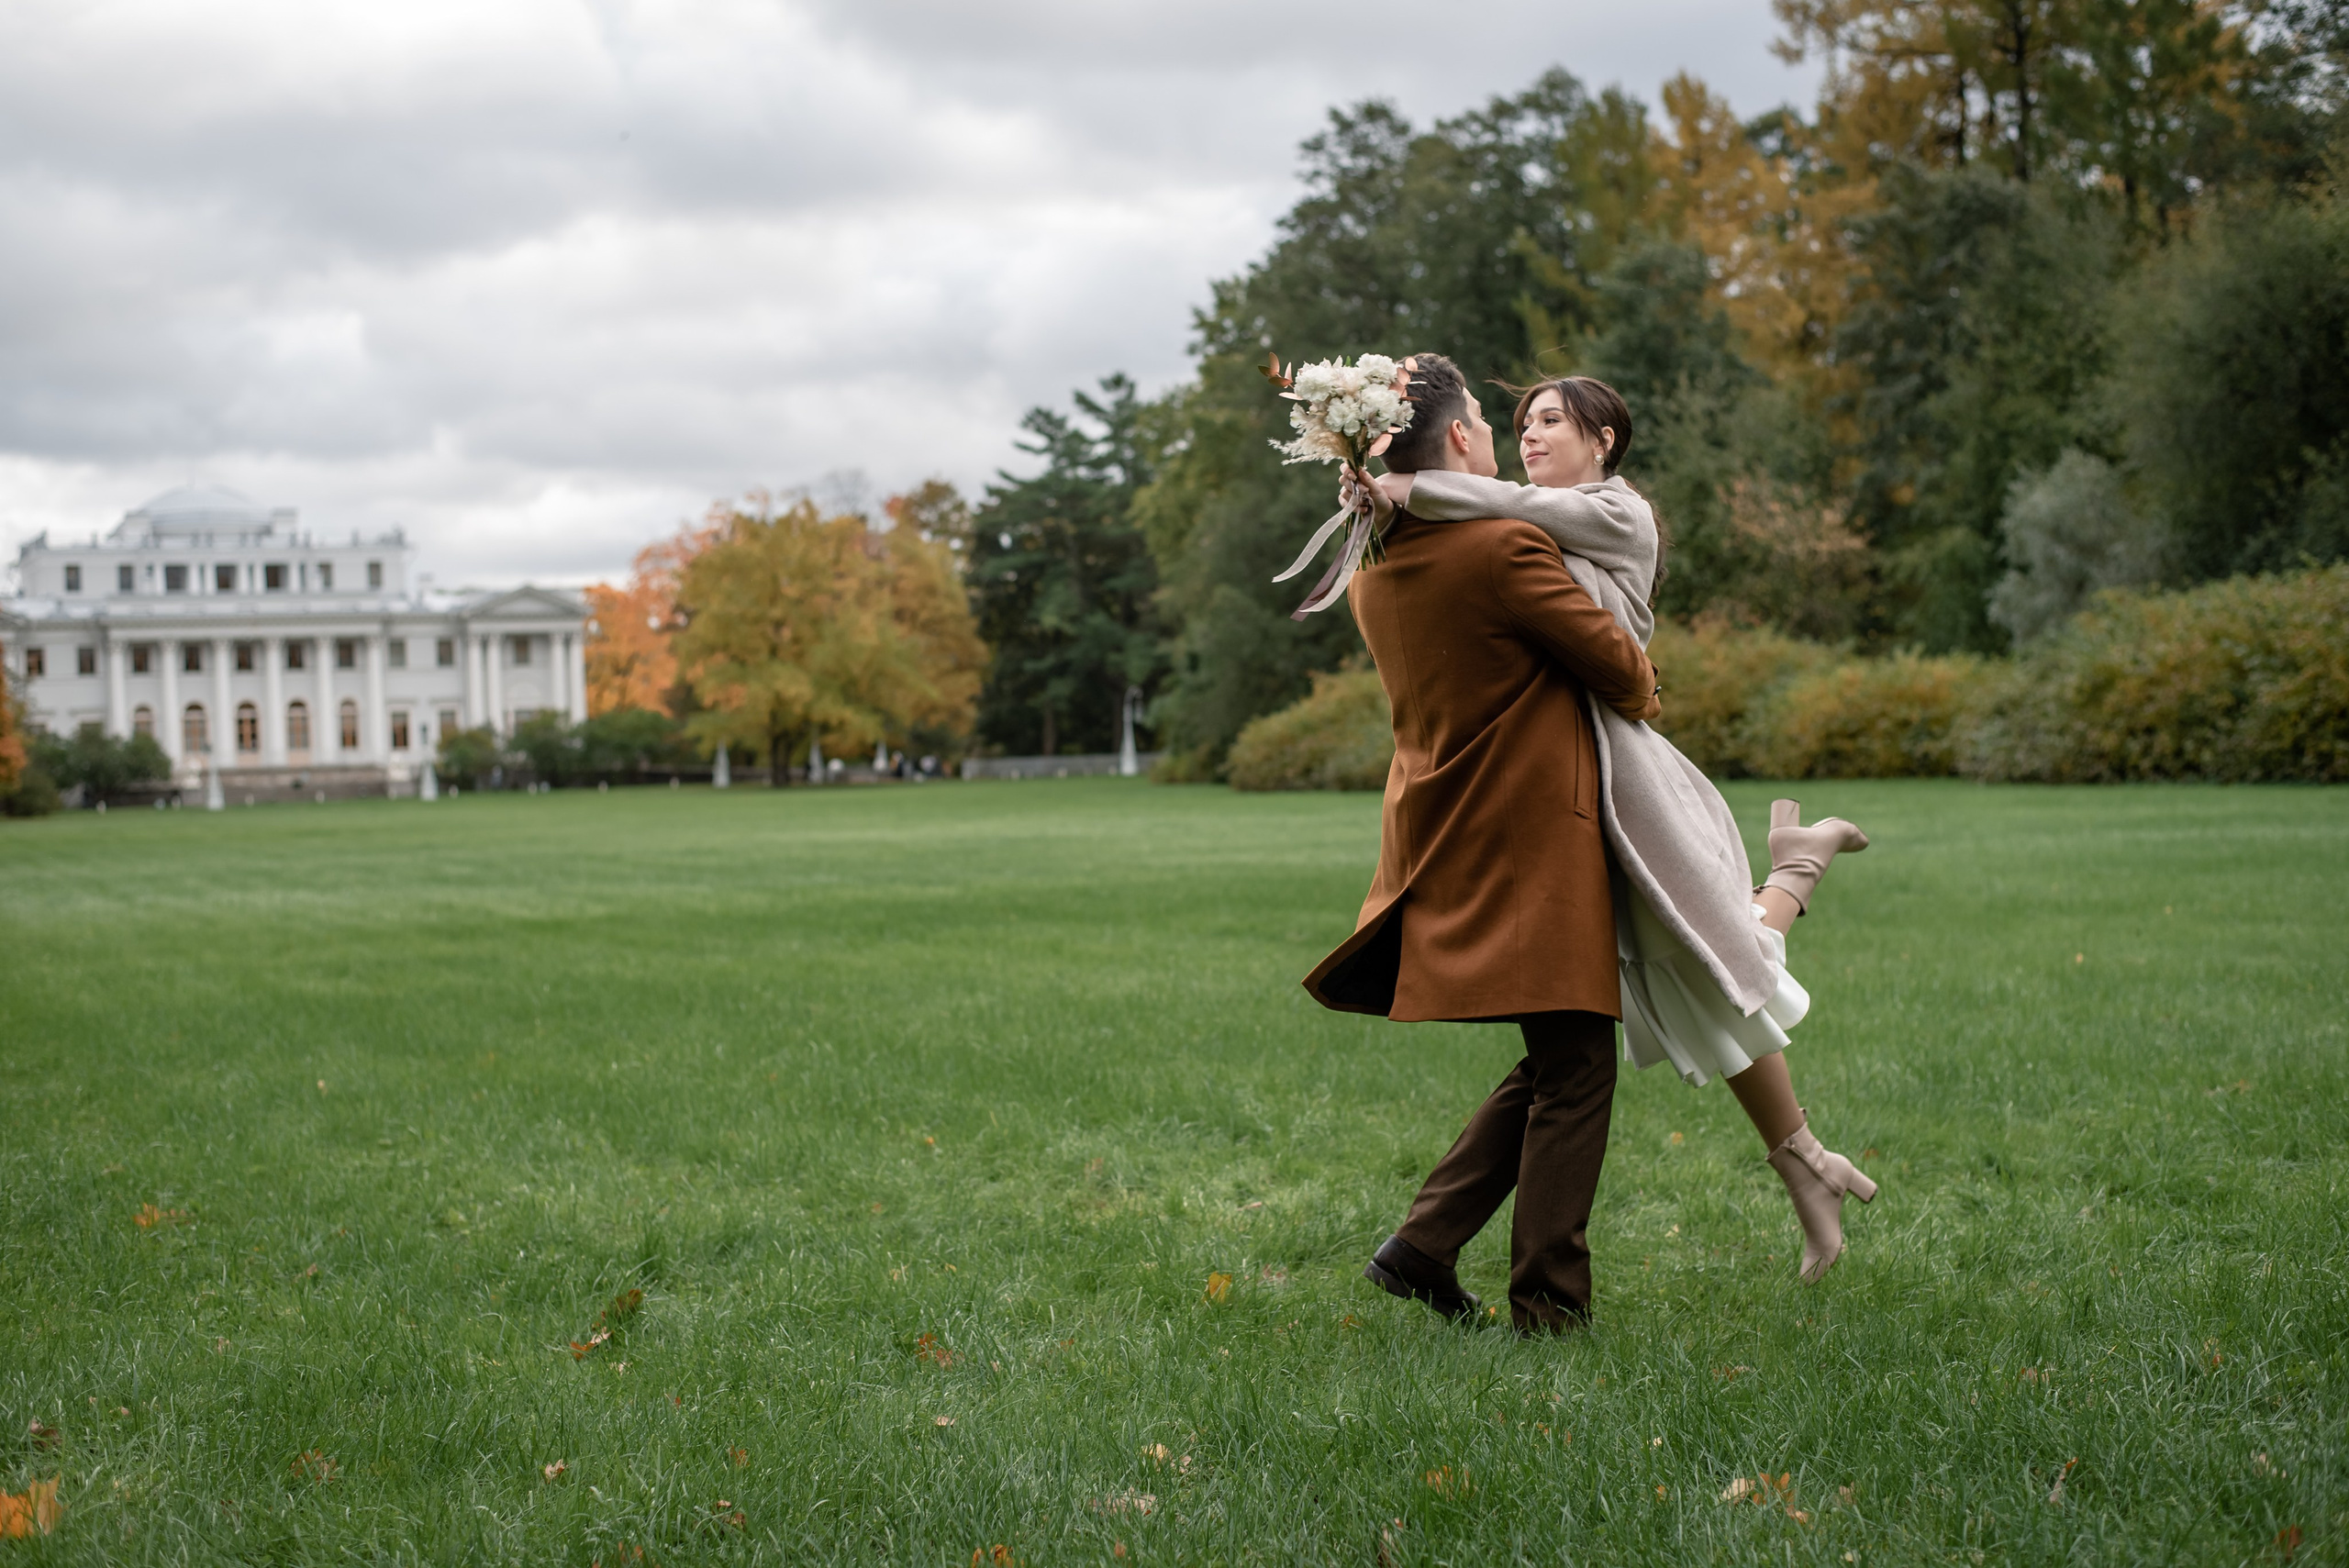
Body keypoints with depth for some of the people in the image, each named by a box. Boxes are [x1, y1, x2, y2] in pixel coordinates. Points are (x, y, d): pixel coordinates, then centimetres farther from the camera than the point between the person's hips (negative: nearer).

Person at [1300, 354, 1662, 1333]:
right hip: (1533, 843, -9)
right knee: (1574, 1074, 0)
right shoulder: (1506, 548, -18)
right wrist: (1641, 691, 10)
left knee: (1550, 1068, 17)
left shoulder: (1374, 571, 8)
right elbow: (1615, 663, -10)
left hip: (1445, 844, 9)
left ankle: (1424, 1244, 11)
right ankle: (1548, 1306, 3)